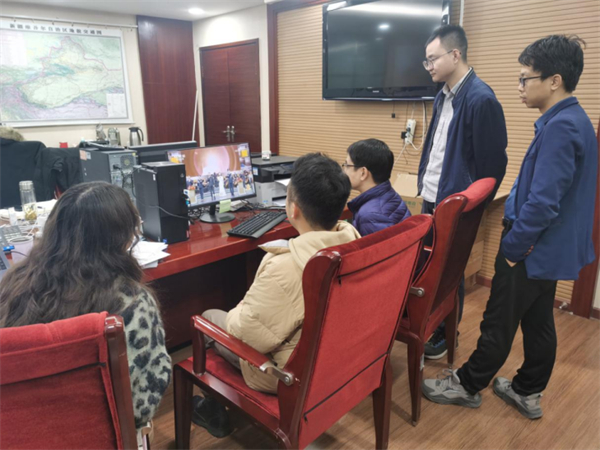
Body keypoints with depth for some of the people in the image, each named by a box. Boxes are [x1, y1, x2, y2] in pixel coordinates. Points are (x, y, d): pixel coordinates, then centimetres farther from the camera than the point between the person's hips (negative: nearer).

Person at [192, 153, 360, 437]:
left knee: (209, 317, 13)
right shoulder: (353, 240, -12)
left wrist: (237, 312, -4)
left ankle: (220, 411, 32)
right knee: (239, 312, 24)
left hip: (294, 373, -7)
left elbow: (246, 335, -25)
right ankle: (225, 407, 36)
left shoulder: (285, 268, -37)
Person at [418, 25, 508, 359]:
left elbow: (493, 164, -17)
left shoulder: (481, 99, -18)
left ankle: (446, 334, 26)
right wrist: (425, 185, 14)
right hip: (432, 198, 8)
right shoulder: (444, 95, 9)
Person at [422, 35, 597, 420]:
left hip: (534, 250, -10)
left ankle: (468, 385, 24)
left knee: (499, 323, 6)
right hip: (549, 248, 10)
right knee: (538, 322, 19)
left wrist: (512, 247, -16)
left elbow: (542, 202, -28)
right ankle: (527, 392, 34)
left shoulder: (560, 127, -23)